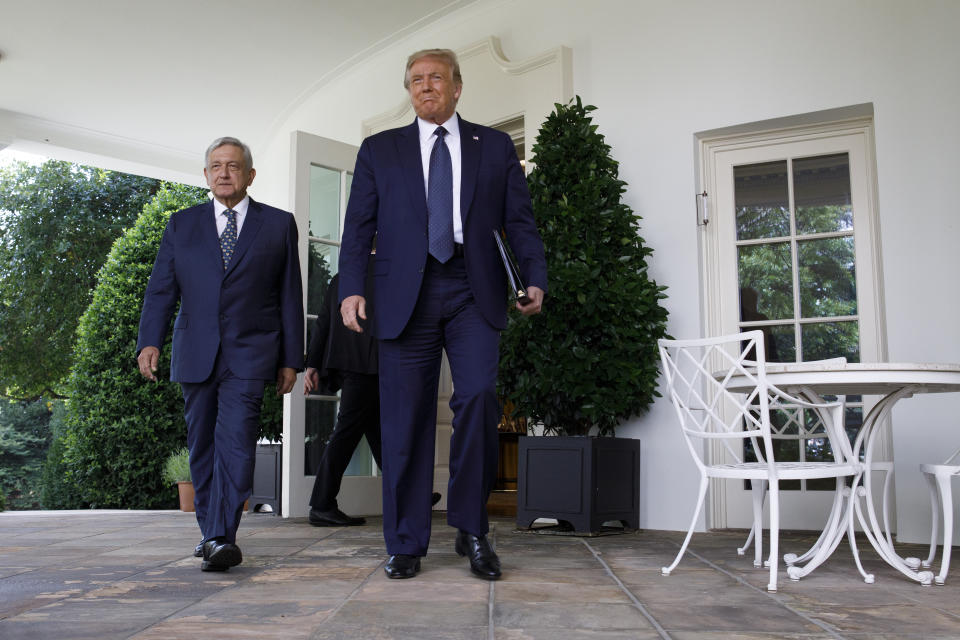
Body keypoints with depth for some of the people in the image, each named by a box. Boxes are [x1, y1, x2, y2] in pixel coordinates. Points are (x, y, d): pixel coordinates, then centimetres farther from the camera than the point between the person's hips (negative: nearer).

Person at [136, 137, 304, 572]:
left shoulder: (279, 224, 9)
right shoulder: (182, 224, 13)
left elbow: (290, 295, 7)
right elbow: (161, 287, 6)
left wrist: (291, 359, 3)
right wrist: (150, 341, -10)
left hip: (248, 355, -3)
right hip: (195, 355, 3)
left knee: (236, 440, -16)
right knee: (202, 445, 8)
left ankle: (222, 537, -17)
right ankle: (211, 532, 21)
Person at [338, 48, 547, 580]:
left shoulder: (495, 146, 16)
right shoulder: (380, 150, 16)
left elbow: (519, 220, 11)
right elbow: (358, 226, 9)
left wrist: (535, 278, -3)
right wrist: (352, 288, -5)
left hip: (474, 294, 0)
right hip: (405, 294, 1)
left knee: (478, 396, -16)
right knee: (405, 416, -1)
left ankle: (471, 530, 2)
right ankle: (405, 544, 10)